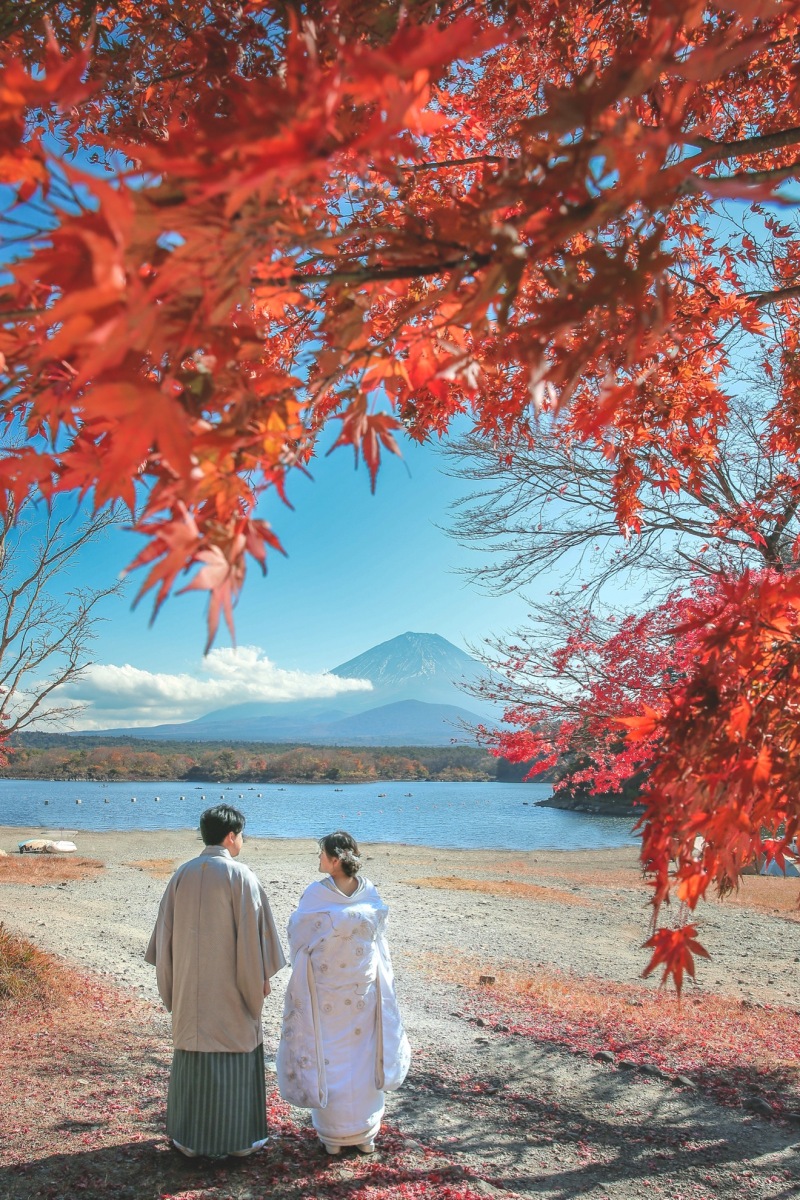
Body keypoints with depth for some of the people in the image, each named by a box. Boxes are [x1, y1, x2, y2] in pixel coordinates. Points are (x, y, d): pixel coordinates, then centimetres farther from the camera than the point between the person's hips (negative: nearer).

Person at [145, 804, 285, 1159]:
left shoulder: (182, 874, 0)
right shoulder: (240, 876, -14)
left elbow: (166, 930, 6)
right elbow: (252, 932, -12)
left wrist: (171, 980, 15)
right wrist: (261, 977, 0)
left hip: (191, 985, 4)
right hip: (231, 985, -4)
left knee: (193, 1054, 14)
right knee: (234, 1058, 8)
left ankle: (189, 1137, 24)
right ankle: (236, 1137, 17)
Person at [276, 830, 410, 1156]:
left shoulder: (315, 895, -20)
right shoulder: (370, 894, -10)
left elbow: (298, 935, -8)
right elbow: (380, 937, 1)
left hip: (325, 989, -3)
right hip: (364, 986, 3)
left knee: (328, 1057, 12)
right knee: (363, 1055, 15)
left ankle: (332, 1135, 22)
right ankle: (365, 1133, 25)